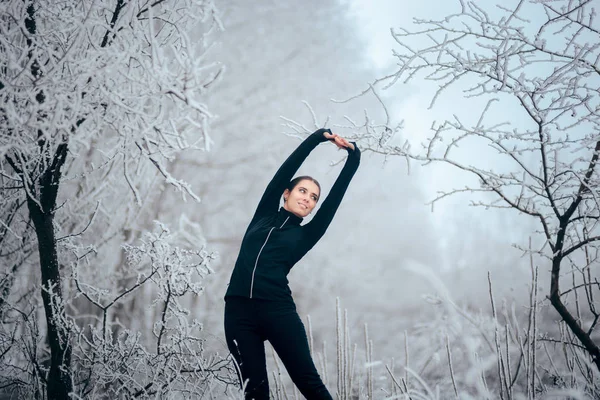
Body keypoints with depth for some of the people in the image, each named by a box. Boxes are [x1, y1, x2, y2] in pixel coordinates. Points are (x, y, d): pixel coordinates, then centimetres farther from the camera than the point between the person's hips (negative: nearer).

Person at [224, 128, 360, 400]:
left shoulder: (305, 235, 15)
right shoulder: (264, 214, 18)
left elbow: (335, 197, 10)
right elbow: (286, 169, 12)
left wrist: (353, 157, 8)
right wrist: (319, 137, 8)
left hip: (279, 311, -1)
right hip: (239, 310, 1)